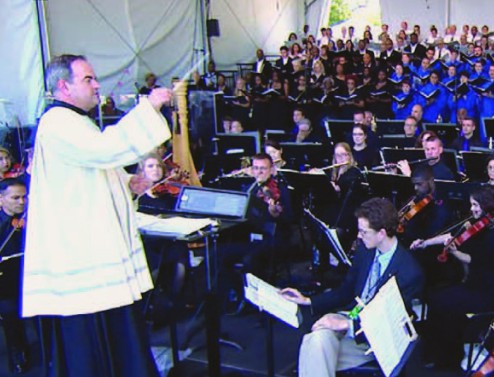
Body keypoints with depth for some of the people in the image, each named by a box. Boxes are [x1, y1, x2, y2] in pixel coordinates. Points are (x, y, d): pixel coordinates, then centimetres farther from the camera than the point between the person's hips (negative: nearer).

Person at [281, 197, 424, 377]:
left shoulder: (410, 272, -15)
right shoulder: (365, 254, 5)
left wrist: (347, 324, -25)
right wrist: (307, 301, 7)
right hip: (347, 319, 5)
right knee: (317, 339, -29)